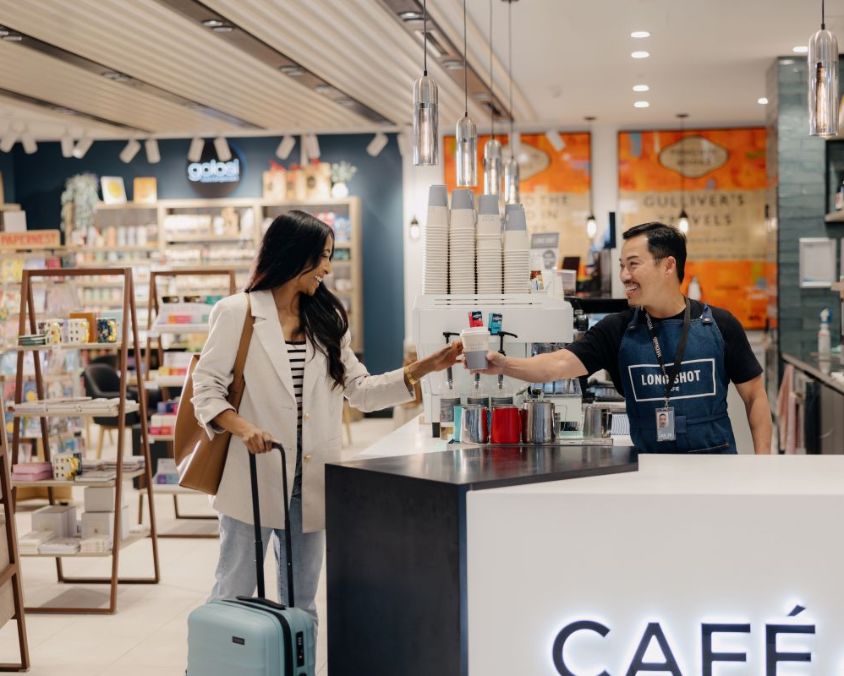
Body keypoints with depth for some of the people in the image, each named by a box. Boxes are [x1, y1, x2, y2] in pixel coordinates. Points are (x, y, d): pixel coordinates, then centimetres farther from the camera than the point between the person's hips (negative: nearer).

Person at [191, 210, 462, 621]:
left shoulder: (326, 319, 12)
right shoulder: (237, 313, -3)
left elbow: (359, 390, 9)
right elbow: (206, 387, -5)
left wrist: (426, 367, 0)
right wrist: (242, 428, -23)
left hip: (310, 481, 5)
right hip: (252, 477, -5)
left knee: (301, 599, 13)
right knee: (236, 591, 3)